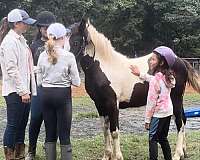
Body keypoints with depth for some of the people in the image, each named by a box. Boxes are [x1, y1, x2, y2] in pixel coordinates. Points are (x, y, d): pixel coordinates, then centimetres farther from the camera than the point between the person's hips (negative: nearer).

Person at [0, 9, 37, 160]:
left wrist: (28, 90, 16)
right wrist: (23, 91, -20)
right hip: (15, 92, -9)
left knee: (22, 124, 15)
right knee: (13, 125, -1)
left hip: (24, 91, 9)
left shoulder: (21, 39, 15)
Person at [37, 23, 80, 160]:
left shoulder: (43, 56, -1)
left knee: (50, 134, 12)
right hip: (63, 95, -4)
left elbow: (39, 81, 5)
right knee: (64, 135, 3)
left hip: (46, 94, 4)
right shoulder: (69, 56, -11)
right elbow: (76, 82, -7)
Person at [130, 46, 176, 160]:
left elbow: (151, 101, -17)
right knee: (163, 138, 18)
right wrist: (140, 74, 29)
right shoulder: (168, 77, 3)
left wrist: (147, 120, -11)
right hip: (168, 112, 8)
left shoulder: (155, 80, -20)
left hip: (158, 113, -8)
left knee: (153, 139, -1)